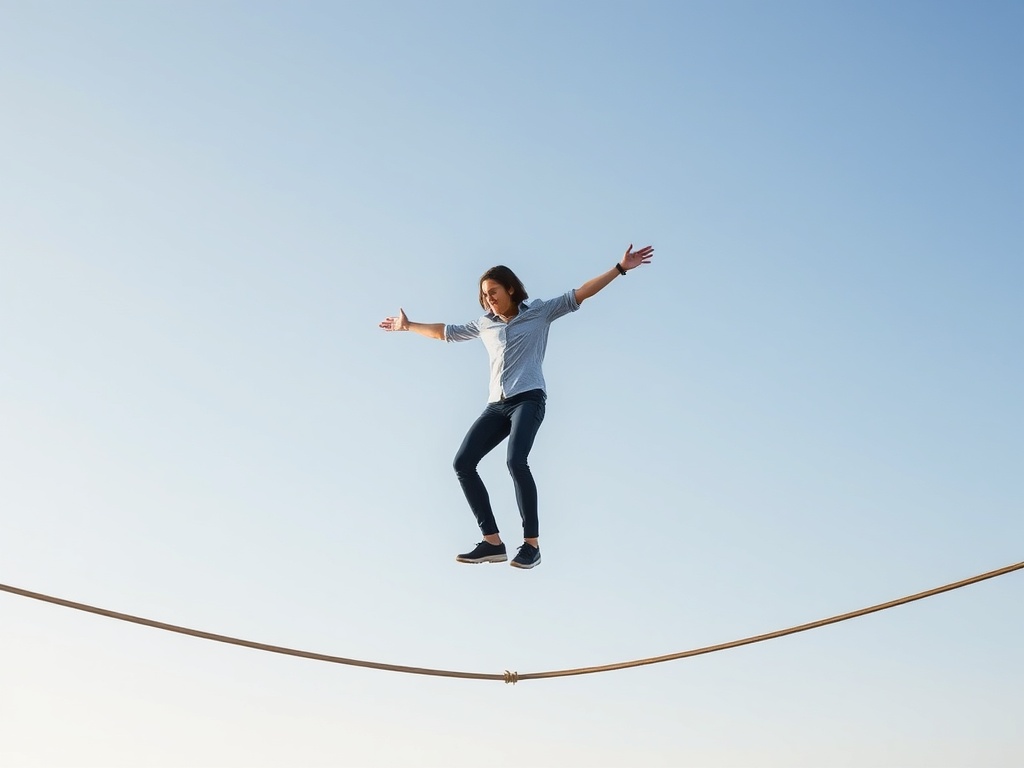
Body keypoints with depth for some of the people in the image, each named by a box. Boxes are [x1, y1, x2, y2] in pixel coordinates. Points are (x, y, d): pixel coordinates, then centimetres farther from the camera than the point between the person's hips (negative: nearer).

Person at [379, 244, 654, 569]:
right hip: (497, 405, 6)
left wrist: (620, 268, -5)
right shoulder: (484, 324, 21)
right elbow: (446, 332, 35)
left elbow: (579, 295, 2)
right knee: (463, 463, -8)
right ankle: (493, 542, -6)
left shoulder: (539, 312, 8)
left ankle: (532, 543, -19)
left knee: (516, 461, -28)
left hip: (528, 399, -6)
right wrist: (408, 326, 40)